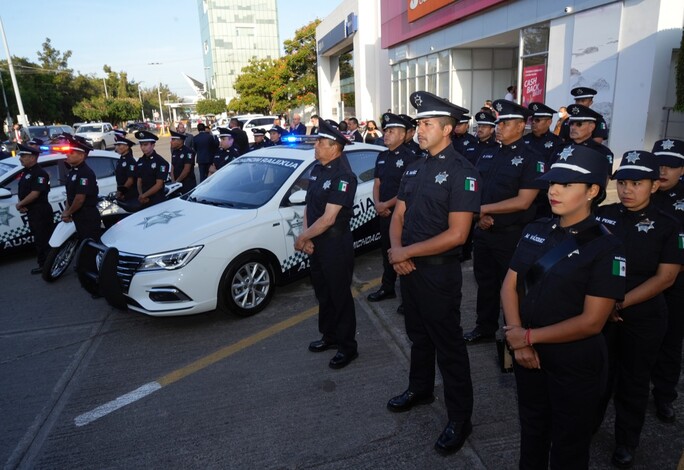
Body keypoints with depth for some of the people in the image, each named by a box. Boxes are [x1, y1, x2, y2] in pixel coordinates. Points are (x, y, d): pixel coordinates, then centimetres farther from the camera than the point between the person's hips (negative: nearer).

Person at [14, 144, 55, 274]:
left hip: (41, 211, -10)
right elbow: (22, 191, 18)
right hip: (31, 212, 10)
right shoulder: (26, 172, 16)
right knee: (38, 239, 14)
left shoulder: (39, 173, -14)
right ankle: (43, 264, 22)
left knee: (43, 239, -7)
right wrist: (21, 205, 1)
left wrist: (20, 204, -12)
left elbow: (35, 194, -22)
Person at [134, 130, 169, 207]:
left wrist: (143, 195, -13)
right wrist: (140, 195, -7)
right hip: (143, 201, 5)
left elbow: (159, 184, -13)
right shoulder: (140, 161, 10)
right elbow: (139, 181, 10)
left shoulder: (161, 162, -9)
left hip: (157, 201, -5)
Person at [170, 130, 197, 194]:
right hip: (177, 183, 7)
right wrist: (173, 181, -4)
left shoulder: (188, 152, -12)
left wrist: (177, 181, -11)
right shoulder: (174, 152, 11)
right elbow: (172, 168, 10)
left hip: (188, 184, -7)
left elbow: (186, 170, -15)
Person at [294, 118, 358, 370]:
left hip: (336, 245, -8)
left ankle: (347, 346, 19)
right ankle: (329, 336, 38)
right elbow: (309, 206, 10)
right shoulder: (317, 169, 8)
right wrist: (306, 235, -5)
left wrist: (302, 238, -14)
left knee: (340, 296, 4)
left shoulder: (343, 176, -20)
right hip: (316, 243, 9)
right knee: (323, 293, 20)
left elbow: (328, 218, -24)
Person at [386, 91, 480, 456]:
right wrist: (396, 251, -9)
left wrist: (406, 252, -17)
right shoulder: (414, 168, 8)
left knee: (448, 345, 5)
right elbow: (398, 215, 10)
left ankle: (459, 419, 21)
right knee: (418, 334, 22)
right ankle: (420, 388, 44)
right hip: (408, 267, 7)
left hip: (439, 272, -7)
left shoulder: (461, 172, -16)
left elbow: (456, 234, -22)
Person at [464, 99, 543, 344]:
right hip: (483, 230, 6)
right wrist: (479, 216, -8)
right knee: (485, 281, 17)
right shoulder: (487, 155, 9)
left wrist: (484, 209, -16)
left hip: (511, 234, -6)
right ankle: (485, 326, 34)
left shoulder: (530, 159, -10)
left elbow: (523, 202, -18)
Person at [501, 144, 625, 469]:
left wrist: (530, 336, -16)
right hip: (528, 353, 5)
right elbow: (510, 285, 0)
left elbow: (591, 321, -19)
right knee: (531, 430, 25)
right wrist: (516, 335, -14)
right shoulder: (535, 231, 1)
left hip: (575, 363, -5)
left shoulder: (605, 246, -16)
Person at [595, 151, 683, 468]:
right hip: (598, 311, 1)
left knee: (633, 383, 13)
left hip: (643, 318, -1)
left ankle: (626, 443, 33)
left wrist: (620, 303, -18)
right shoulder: (602, 215, 0)